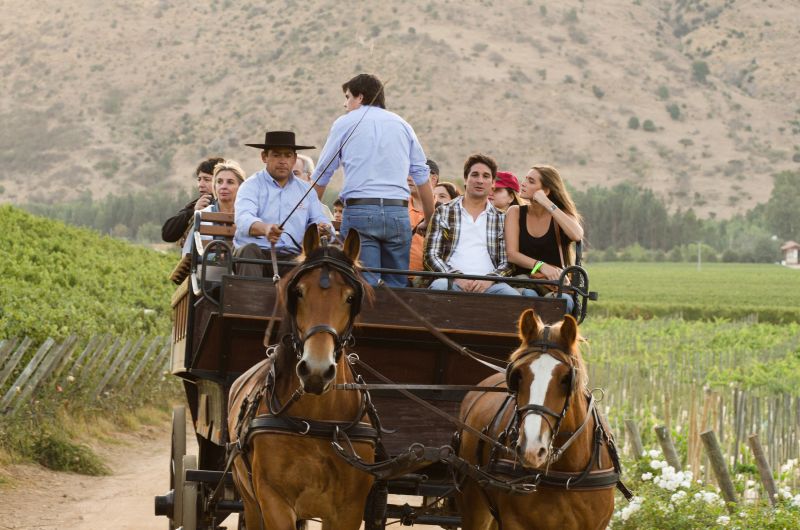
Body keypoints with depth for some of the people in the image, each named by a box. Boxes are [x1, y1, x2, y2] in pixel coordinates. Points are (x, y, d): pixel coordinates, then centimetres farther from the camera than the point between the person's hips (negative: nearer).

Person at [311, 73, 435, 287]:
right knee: (397, 285, 5)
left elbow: (322, 175, 12)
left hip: (359, 209, -3)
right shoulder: (402, 125, 19)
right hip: (398, 211, 3)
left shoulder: (345, 123, 10)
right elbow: (422, 175, 15)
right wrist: (430, 219, 19)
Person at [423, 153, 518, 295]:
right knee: (440, 286, -39)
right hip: (452, 281, -1)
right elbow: (431, 255, 6)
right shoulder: (443, 212, 14)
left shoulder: (501, 218, 17)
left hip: (487, 284, 1)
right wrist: (456, 277, -11)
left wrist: (489, 279, -9)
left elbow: (507, 262, 13)